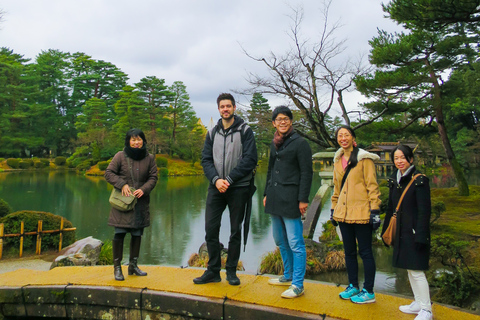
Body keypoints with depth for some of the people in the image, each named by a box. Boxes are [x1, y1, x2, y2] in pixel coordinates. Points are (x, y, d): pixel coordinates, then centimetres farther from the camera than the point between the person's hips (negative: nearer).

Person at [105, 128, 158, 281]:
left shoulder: (149, 158, 5)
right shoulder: (120, 156, -3)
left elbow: (153, 177, 5)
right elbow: (109, 173, -1)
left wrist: (143, 189, -11)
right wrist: (122, 184, -14)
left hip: (140, 202, 3)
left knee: (137, 234, 9)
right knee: (119, 233, -3)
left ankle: (133, 265, 23)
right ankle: (117, 266, 11)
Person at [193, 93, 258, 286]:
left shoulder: (245, 131, 0)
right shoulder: (212, 133, 12)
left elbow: (250, 160, -9)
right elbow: (206, 160, 6)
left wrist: (228, 179, -15)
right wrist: (216, 180, -12)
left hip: (238, 188, -3)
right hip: (216, 187, 3)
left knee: (235, 231, 6)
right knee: (210, 229, 1)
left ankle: (231, 271, 20)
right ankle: (213, 271, 15)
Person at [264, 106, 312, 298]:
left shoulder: (300, 143, -5)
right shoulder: (274, 144, 16)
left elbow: (306, 173, -9)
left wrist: (303, 199, -15)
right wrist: (266, 194, 19)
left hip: (290, 198, -8)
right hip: (274, 198, 8)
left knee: (295, 243, -4)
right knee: (280, 241, 15)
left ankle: (297, 285, 5)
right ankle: (288, 276, 30)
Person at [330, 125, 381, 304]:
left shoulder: (363, 158, -6)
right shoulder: (338, 160, 13)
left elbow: (372, 186, -9)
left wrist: (375, 211, -13)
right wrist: (333, 209, 16)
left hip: (361, 213, -6)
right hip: (343, 213, 6)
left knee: (365, 252, 3)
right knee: (349, 252, 13)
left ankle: (369, 292, 15)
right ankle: (353, 286, 27)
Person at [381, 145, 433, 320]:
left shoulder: (419, 180, -12)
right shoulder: (394, 180, 8)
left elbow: (424, 211, -15)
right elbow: (391, 208, 15)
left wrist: (420, 236, -18)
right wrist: (385, 231, 16)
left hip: (414, 232, -7)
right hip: (401, 233, 8)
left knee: (416, 270, -2)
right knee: (409, 269, 16)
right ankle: (418, 303, 31)